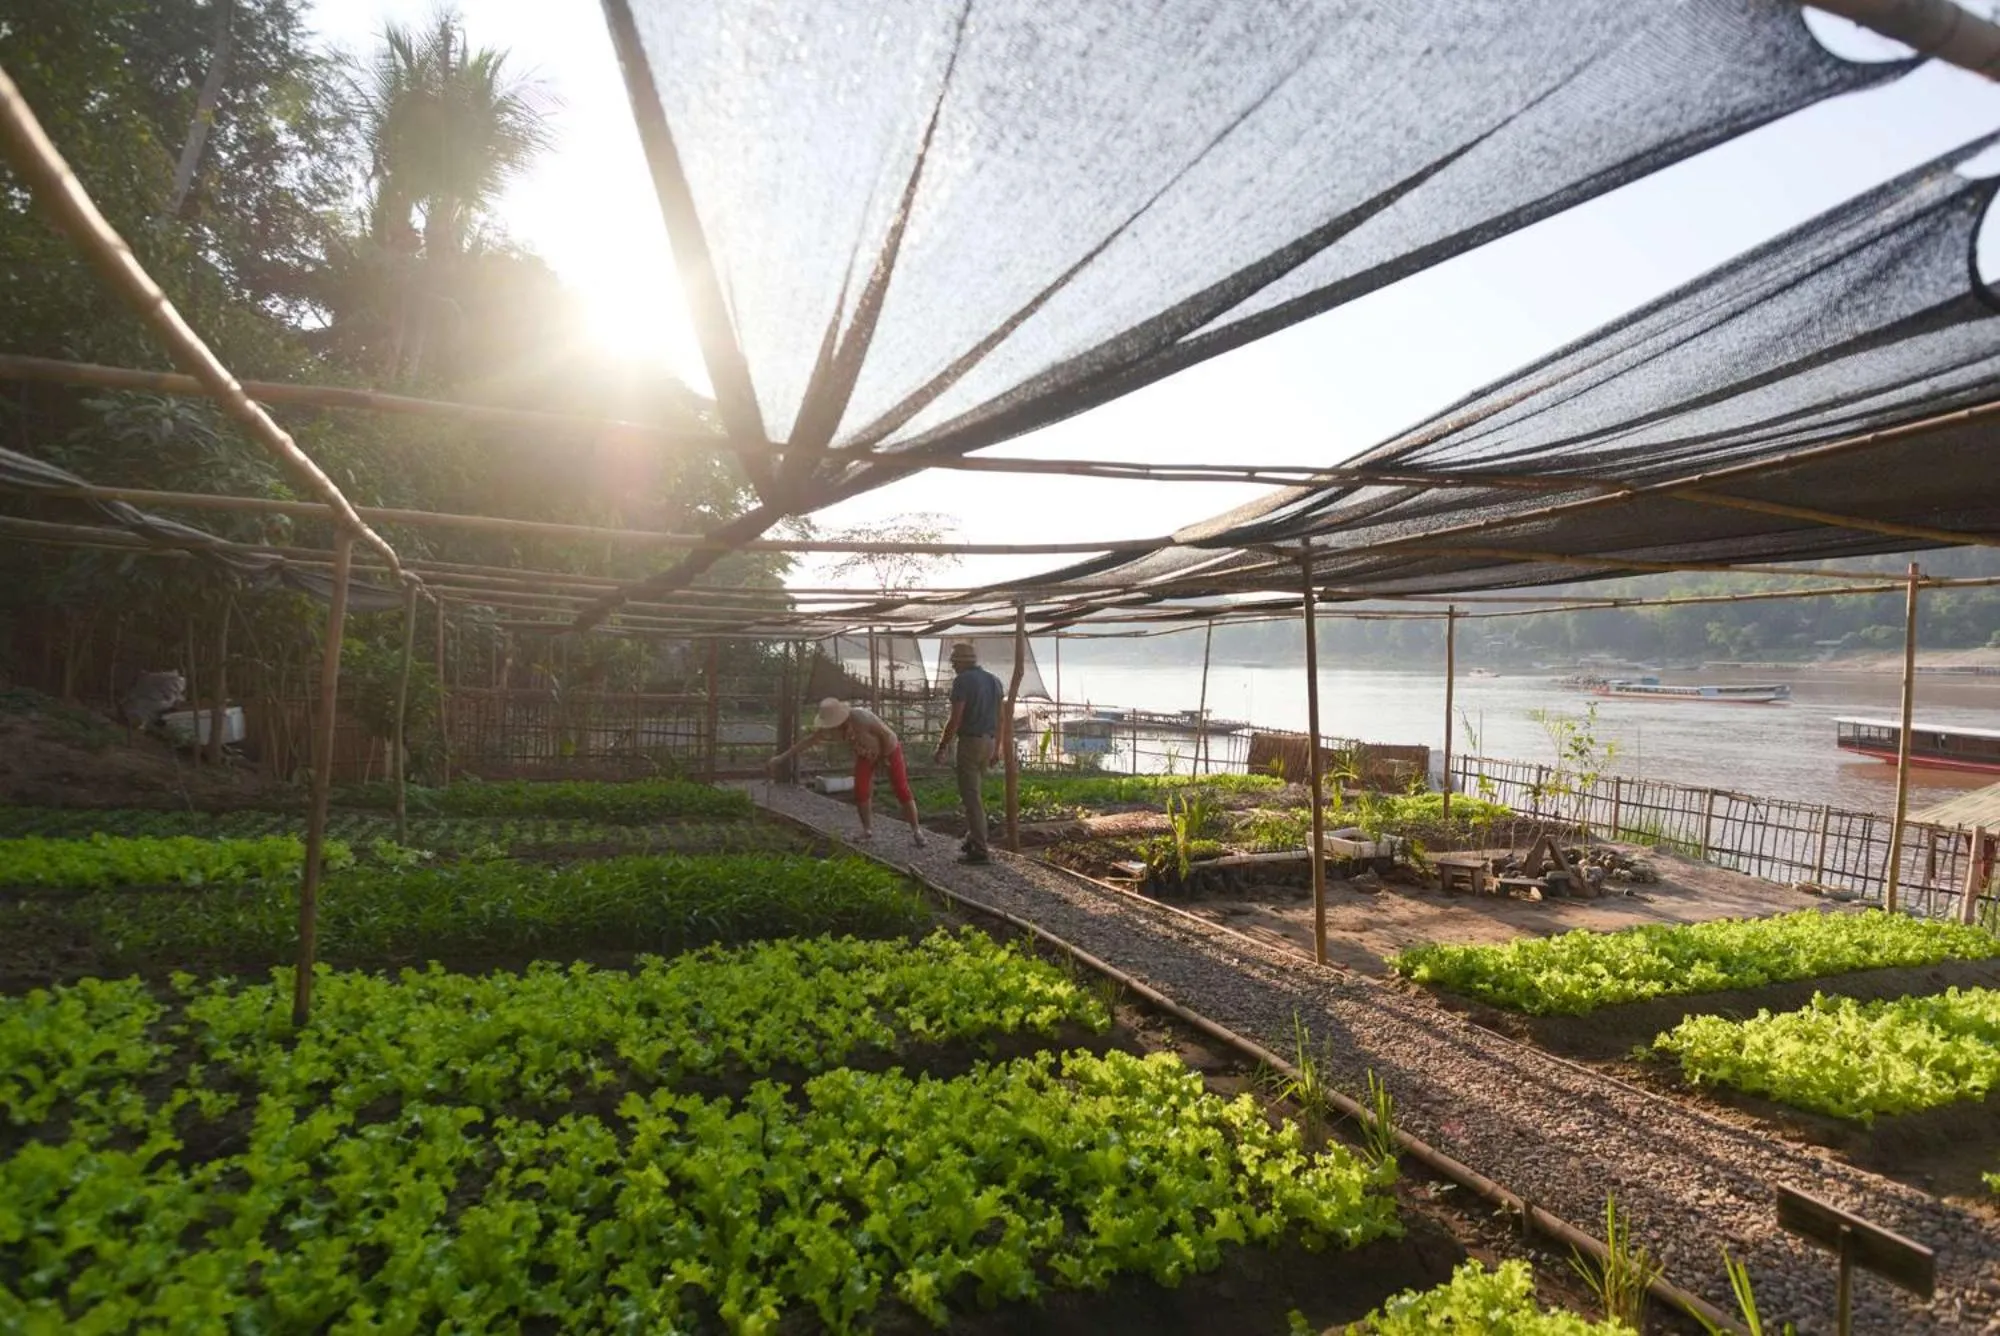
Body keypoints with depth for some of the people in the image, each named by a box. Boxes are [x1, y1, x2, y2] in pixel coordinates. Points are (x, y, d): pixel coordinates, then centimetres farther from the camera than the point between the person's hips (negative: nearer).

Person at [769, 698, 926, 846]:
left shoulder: (861, 717, -40)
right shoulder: (830, 727, -21)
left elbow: (886, 734, -30)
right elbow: (807, 740, -13)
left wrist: (884, 757, -16)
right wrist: (781, 758, -12)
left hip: (889, 748, -5)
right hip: (866, 753, 5)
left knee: (902, 790, -8)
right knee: (860, 791, -8)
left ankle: (916, 831, 4)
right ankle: (867, 830, 11)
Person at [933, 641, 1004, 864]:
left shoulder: (962, 681, -12)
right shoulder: (993, 680, 12)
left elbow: (955, 720, -16)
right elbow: (999, 719, 14)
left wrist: (942, 746, -6)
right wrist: (995, 748, 21)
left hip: (970, 741, -8)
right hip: (988, 741, 8)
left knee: (971, 796, -4)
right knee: (973, 793, 21)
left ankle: (980, 850, -6)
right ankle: (973, 838, 25)